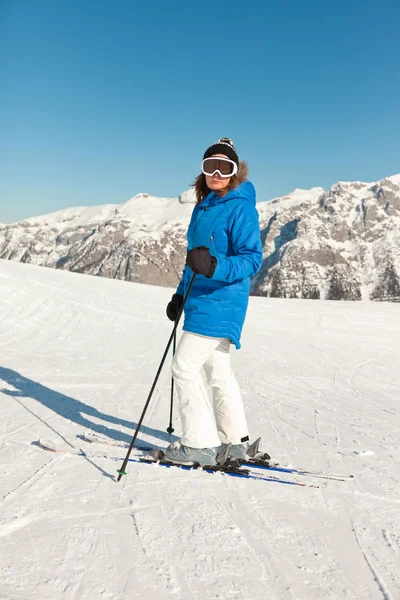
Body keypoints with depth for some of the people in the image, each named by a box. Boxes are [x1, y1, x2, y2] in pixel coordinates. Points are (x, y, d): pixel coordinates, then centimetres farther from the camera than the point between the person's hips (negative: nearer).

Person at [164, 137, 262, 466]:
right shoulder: (204, 206, 13)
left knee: (185, 366, -8)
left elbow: (252, 258, -19)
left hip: (220, 302, -9)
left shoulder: (240, 208, -12)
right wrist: (180, 294, 22)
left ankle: (201, 444, 2)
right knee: (218, 369, 14)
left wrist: (214, 266, -35)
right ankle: (235, 439, 25)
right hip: (202, 298, 9)